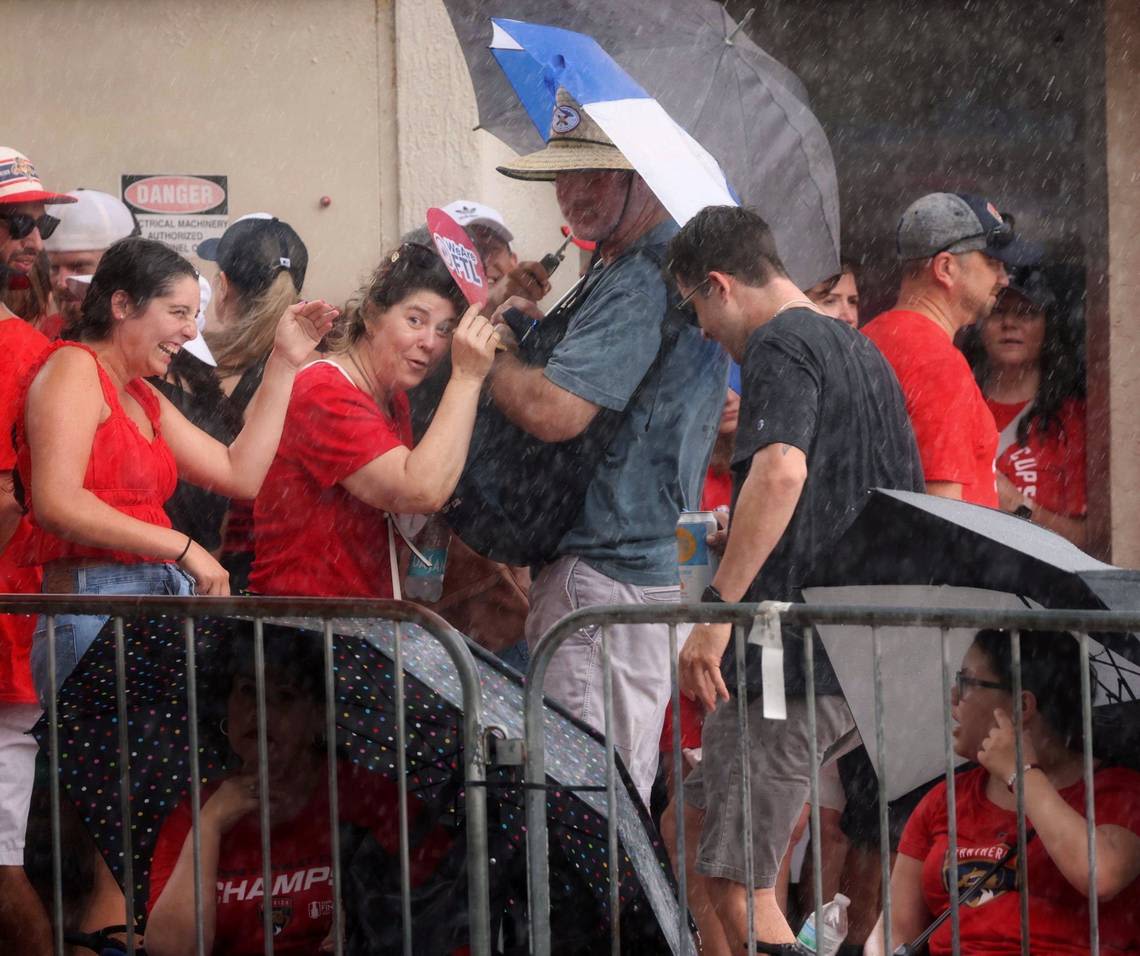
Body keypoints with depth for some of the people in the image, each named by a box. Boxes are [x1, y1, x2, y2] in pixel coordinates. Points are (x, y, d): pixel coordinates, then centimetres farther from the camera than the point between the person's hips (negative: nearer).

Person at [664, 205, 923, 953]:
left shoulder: (781, 348, -9)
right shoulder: (864, 352, 20)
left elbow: (782, 470, -29)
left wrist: (718, 608, -30)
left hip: (791, 660, -10)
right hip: (867, 660, 10)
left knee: (737, 883, -8)